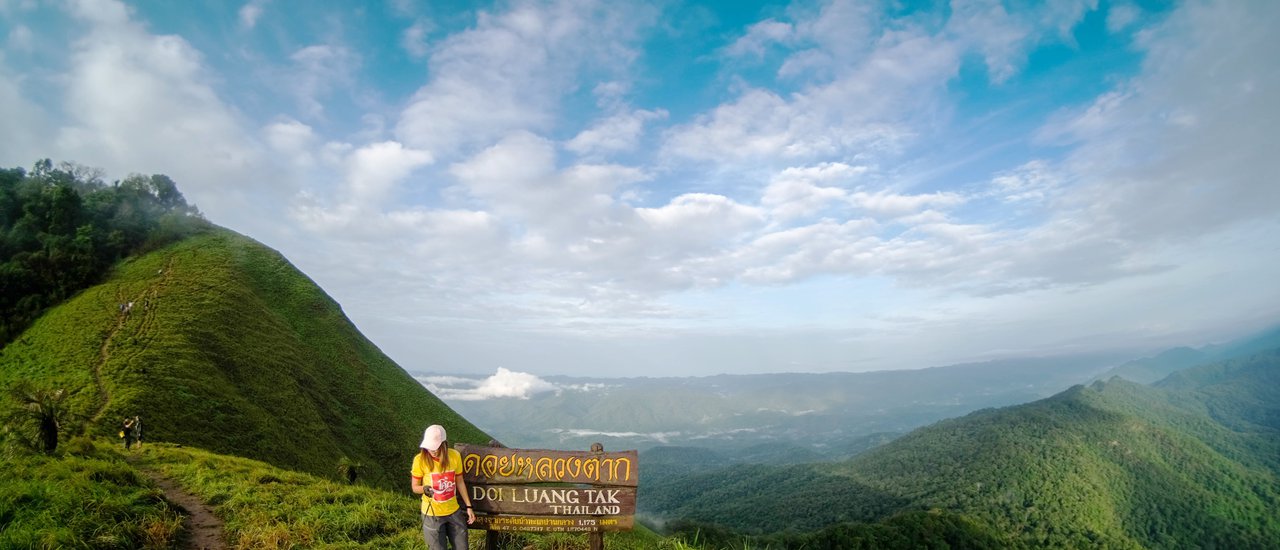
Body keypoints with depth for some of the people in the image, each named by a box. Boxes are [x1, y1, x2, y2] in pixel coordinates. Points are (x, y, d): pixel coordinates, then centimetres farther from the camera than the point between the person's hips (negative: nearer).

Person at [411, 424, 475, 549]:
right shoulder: (420, 459, -18)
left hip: (454, 511, 3)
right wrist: (424, 489, -30)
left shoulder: (455, 456, -11)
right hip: (432, 514, -3)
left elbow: (460, 482, 2)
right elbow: (415, 487, -7)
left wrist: (468, 506, 4)